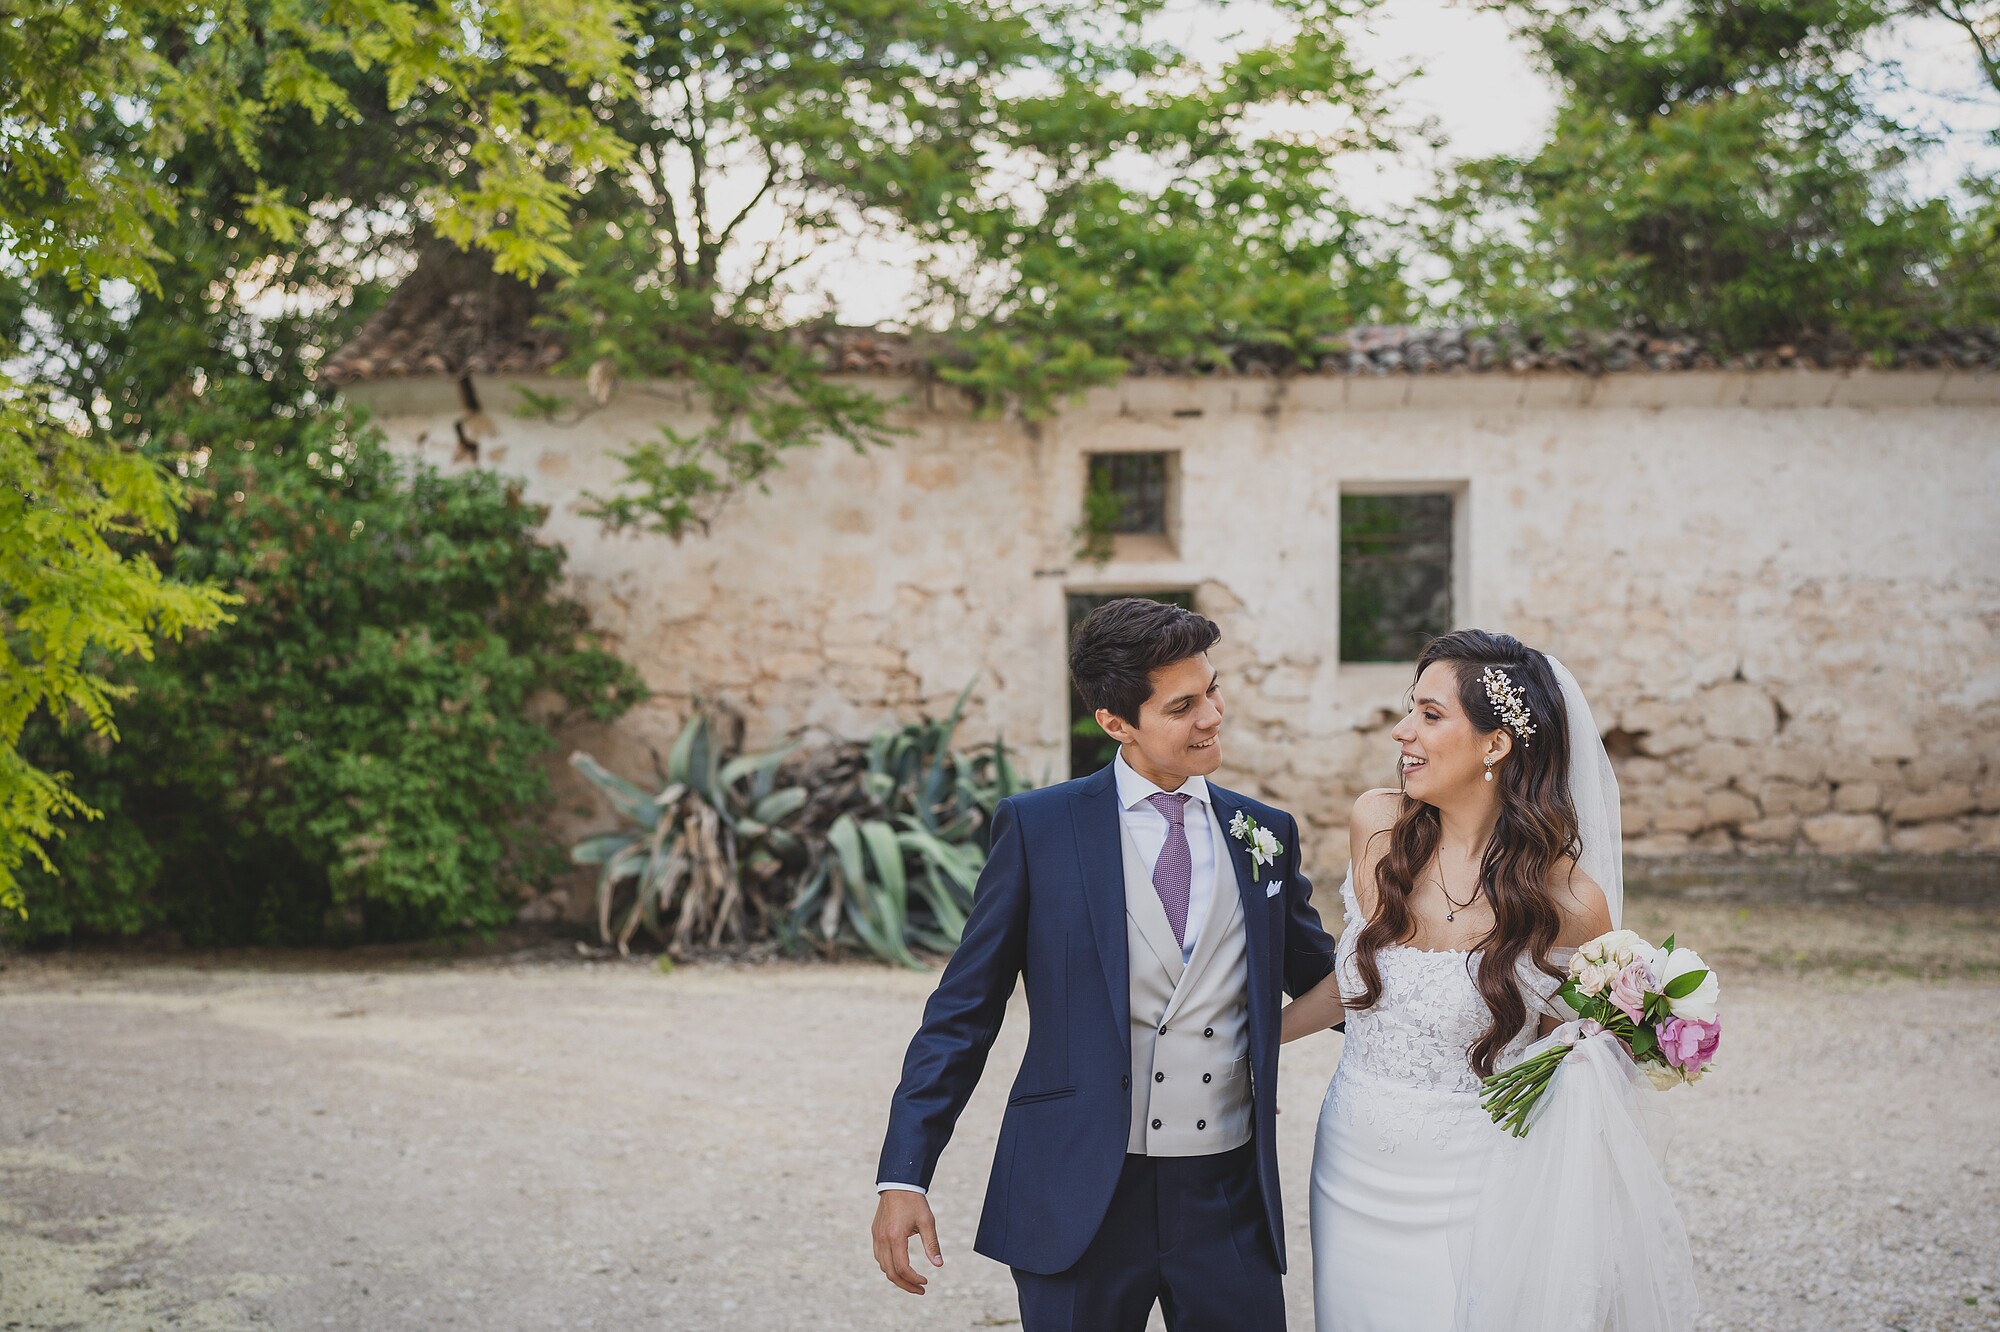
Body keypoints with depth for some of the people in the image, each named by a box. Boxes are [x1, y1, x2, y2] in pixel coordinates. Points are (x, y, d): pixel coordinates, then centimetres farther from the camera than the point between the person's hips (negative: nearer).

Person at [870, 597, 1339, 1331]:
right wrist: (902, 1176, -8)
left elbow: (1323, 986, 16)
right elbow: (963, 1011, -2)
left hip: (1228, 1194, 3)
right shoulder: (1037, 827, -3)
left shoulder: (1265, 833, 6)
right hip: (1079, 1200, -2)